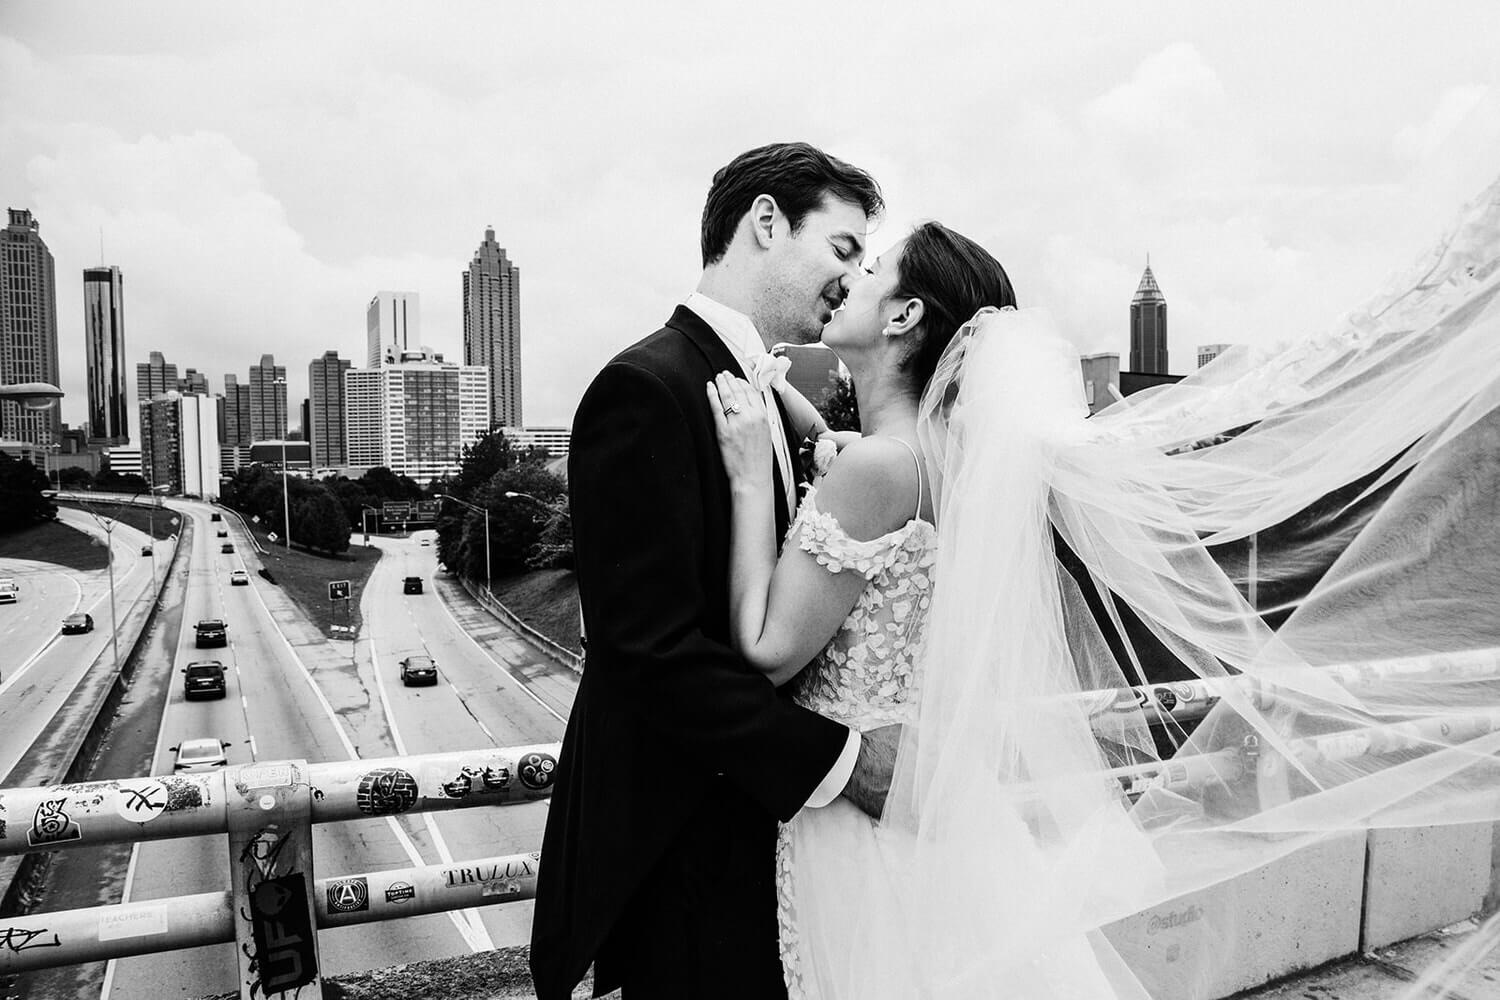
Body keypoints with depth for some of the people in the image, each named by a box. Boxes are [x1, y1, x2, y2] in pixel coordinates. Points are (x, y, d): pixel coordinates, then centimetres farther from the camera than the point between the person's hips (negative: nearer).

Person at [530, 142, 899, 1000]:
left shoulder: (768, 397, 11)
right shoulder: (648, 388, -18)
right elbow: (656, 650, -24)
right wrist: (844, 758, -22)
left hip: (766, 817, 9)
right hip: (684, 859, -8)